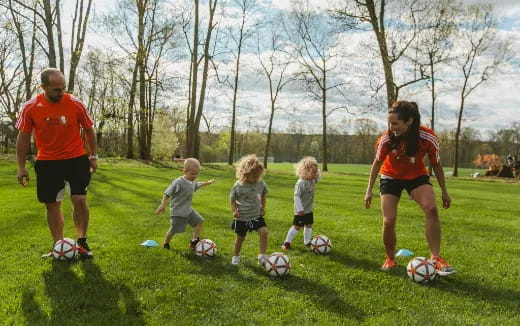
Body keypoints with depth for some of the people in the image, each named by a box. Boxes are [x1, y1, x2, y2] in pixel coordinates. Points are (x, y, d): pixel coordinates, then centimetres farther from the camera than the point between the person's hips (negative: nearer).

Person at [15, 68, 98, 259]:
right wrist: (21, 167, 2)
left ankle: (82, 243, 6)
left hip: (76, 159, -1)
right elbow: (23, 137, 2)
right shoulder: (30, 108, -8)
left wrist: (93, 155, 4)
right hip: (47, 162, 1)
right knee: (52, 205, 6)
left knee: (79, 200, -10)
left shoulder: (75, 104, -9)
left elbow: (89, 130, 5)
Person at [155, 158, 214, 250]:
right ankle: (166, 244, 29)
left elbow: (197, 184, 31)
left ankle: (194, 241, 11)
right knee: (174, 230, 3)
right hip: (178, 212, -8)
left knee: (199, 221, 5)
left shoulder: (192, 182, 5)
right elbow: (167, 193, -20)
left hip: (188, 210, 8)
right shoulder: (178, 182, -21)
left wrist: (207, 183, 42)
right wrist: (163, 205, -25)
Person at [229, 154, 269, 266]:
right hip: (242, 217, -2)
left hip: (257, 215, 2)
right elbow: (232, 199, -4)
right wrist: (234, 210, -17)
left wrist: (263, 207, 5)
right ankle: (236, 256, 35)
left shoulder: (261, 183, -7)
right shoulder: (238, 186, -16)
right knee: (240, 237, 12)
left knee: (264, 231, -18)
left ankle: (262, 256, -10)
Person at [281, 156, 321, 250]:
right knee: (297, 227, -2)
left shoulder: (312, 181, 0)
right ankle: (287, 242, 9)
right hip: (301, 211, -8)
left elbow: (318, 178, 20)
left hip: (309, 210, 8)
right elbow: (297, 196, -25)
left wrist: (317, 172, -2)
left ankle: (307, 241, 32)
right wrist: (300, 209, -26)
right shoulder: (301, 183, -25)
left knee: (309, 225, 16)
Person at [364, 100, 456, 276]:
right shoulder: (386, 139, -26)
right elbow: (377, 163, -6)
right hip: (390, 177, 0)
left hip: (417, 176, 0)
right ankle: (390, 259, 16)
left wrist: (444, 191, -1)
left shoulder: (428, 138, -26)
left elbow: (436, 164, -9)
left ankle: (436, 259, -16)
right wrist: (369, 190, -3)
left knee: (431, 209, -24)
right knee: (388, 221, -9)